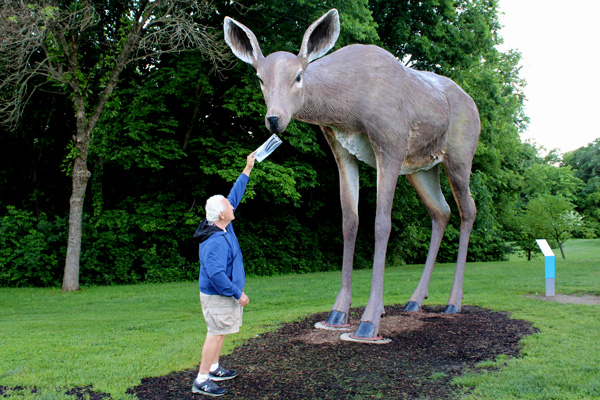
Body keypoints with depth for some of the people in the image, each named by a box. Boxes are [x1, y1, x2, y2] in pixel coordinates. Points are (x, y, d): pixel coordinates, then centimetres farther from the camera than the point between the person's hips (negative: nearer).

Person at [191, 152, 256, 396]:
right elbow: (216, 274, -31)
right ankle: (201, 380, 3)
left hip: (224, 293, 10)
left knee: (220, 332, 19)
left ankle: (214, 369, 32)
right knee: (216, 333, -4)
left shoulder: (223, 227, 2)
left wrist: (247, 170, 13)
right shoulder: (215, 241, -27)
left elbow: (235, 196, 11)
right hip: (218, 296, -10)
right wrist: (238, 294, -23)